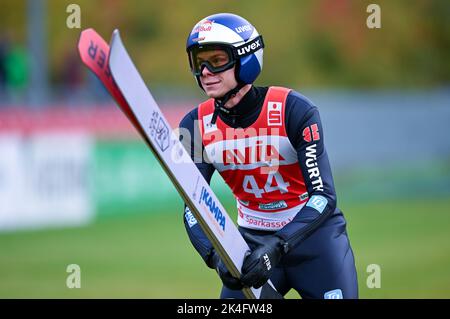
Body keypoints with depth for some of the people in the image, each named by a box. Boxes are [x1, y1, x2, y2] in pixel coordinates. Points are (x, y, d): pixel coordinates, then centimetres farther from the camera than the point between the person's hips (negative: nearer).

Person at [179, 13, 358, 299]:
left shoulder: (294, 110, -20)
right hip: (252, 238, 3)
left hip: (313, 232, -3)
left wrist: (276, 247, -35)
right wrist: (214, 254, -29)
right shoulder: (196, 125, -8)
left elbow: (323, 196, -23)